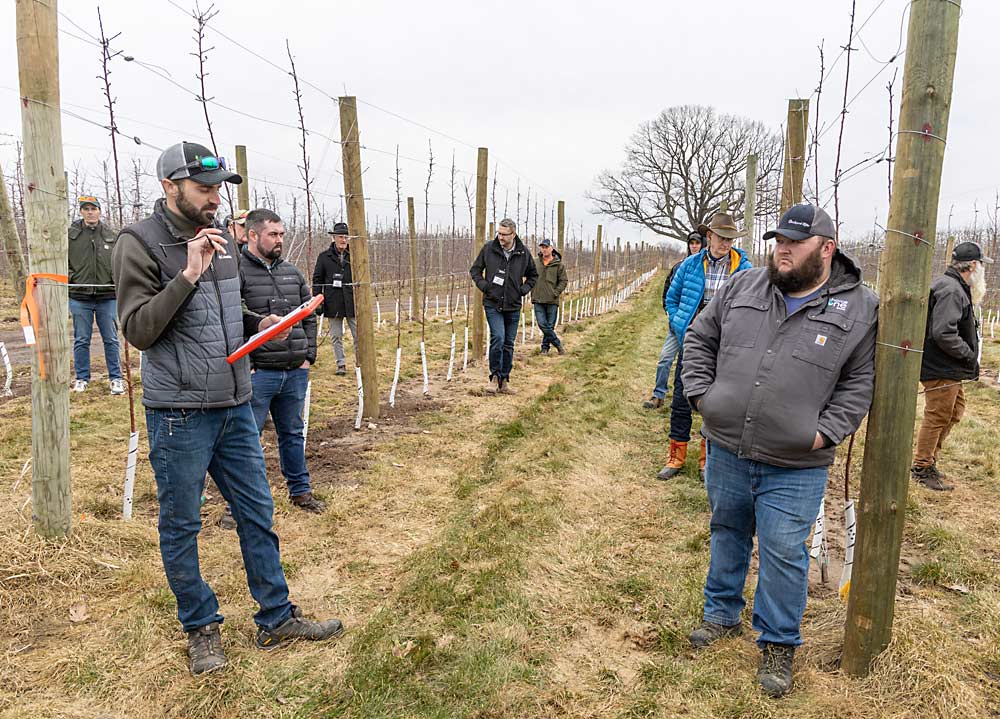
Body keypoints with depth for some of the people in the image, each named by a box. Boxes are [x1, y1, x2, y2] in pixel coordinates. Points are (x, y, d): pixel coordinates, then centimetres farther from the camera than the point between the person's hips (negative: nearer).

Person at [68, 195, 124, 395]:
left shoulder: (110, 235, 7)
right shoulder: (70, 234, 3)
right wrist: (68, 277, -8)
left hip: (107, 297, 0)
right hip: (79, 297, 0)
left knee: (111, 339, 4)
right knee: (81, 340, 8)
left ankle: (116, 378, 13)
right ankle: (81, 378, 19)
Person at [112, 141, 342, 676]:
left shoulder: (220, 240, 10)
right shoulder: (139, 242, -9)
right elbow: (138, 329, -16)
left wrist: (259, 323, 2)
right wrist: (188, 275, -24)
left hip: (235, 406, 6)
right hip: (178, 414, -6)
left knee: (257, 514, 11)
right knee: (181, 526, 8)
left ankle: (276, 620, 24)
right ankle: (201, 628, 27)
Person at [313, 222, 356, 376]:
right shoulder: (324, 257, 5)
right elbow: (317, 280, 6)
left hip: (353, 303, 0)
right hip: (333, 304, 0)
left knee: (359, 335, 2)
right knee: (336, 337, 7)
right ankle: (341, 364, 17)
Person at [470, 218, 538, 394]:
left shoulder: (523, 253, 0)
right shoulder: (488, 249, -4)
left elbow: (533, 275, 17)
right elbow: (475, 270, 9)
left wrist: (524, 289, 3)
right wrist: (483, 285, -6)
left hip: (513, 306, 3)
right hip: (492, 304, -2)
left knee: (509, 344, 8)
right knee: (498, 338, -17)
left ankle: (504, 381, 19)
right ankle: (495, 377, 0)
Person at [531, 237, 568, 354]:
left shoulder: (558, 264, -1)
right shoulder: (535, 262, 6)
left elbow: (564, 280, 1)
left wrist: (555, 293, -8)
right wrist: (533, 291, 4)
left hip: (552, 301, -2)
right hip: (538, 300, 2)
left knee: (550, 325, 4)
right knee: (542, 324, -5)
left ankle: (545, 347, 18)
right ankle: (557, 344, 9)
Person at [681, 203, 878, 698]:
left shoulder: (860, 309, -4)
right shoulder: (742, 288, 3)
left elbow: (860, 381, 0)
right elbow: (699, 338, 10)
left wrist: (825, 432, -9)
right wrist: (700, 394, 0)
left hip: (795, 469, -3)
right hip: (726, 449, 3)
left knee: (784, 554, 6)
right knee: (727, 533, 19)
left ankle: (778, 642, 27)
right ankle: (722, 614, 40)